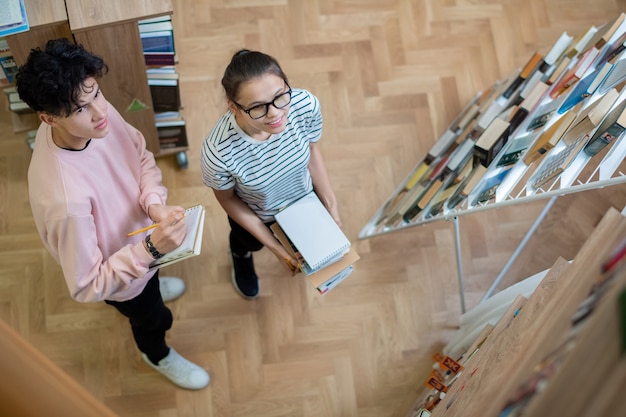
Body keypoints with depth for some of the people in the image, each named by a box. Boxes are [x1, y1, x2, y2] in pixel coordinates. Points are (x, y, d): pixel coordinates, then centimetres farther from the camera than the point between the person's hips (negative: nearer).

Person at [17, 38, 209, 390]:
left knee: (152, 275, 39)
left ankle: (152, 286, 75)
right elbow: (86, 286, -33)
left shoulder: (99, 112, -29)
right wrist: (152, 249, -41)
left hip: (138, 225, 5)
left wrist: (155, 202, -27)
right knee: (154, 318, 27)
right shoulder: (66, 200, -47)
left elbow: (140, 154, -9)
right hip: (119, 275, -5)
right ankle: (158, 355, 62)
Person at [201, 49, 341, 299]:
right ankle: (241, 256, 71)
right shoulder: (218, 152, -45)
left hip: (303, 196, 2)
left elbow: (311, 149, -13)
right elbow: (227, 198, -21)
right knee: (249, 242, 34)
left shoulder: (306, 105, -38)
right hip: (254, 214, -2)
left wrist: (331, 205, -7)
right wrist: (272, 245, -14)